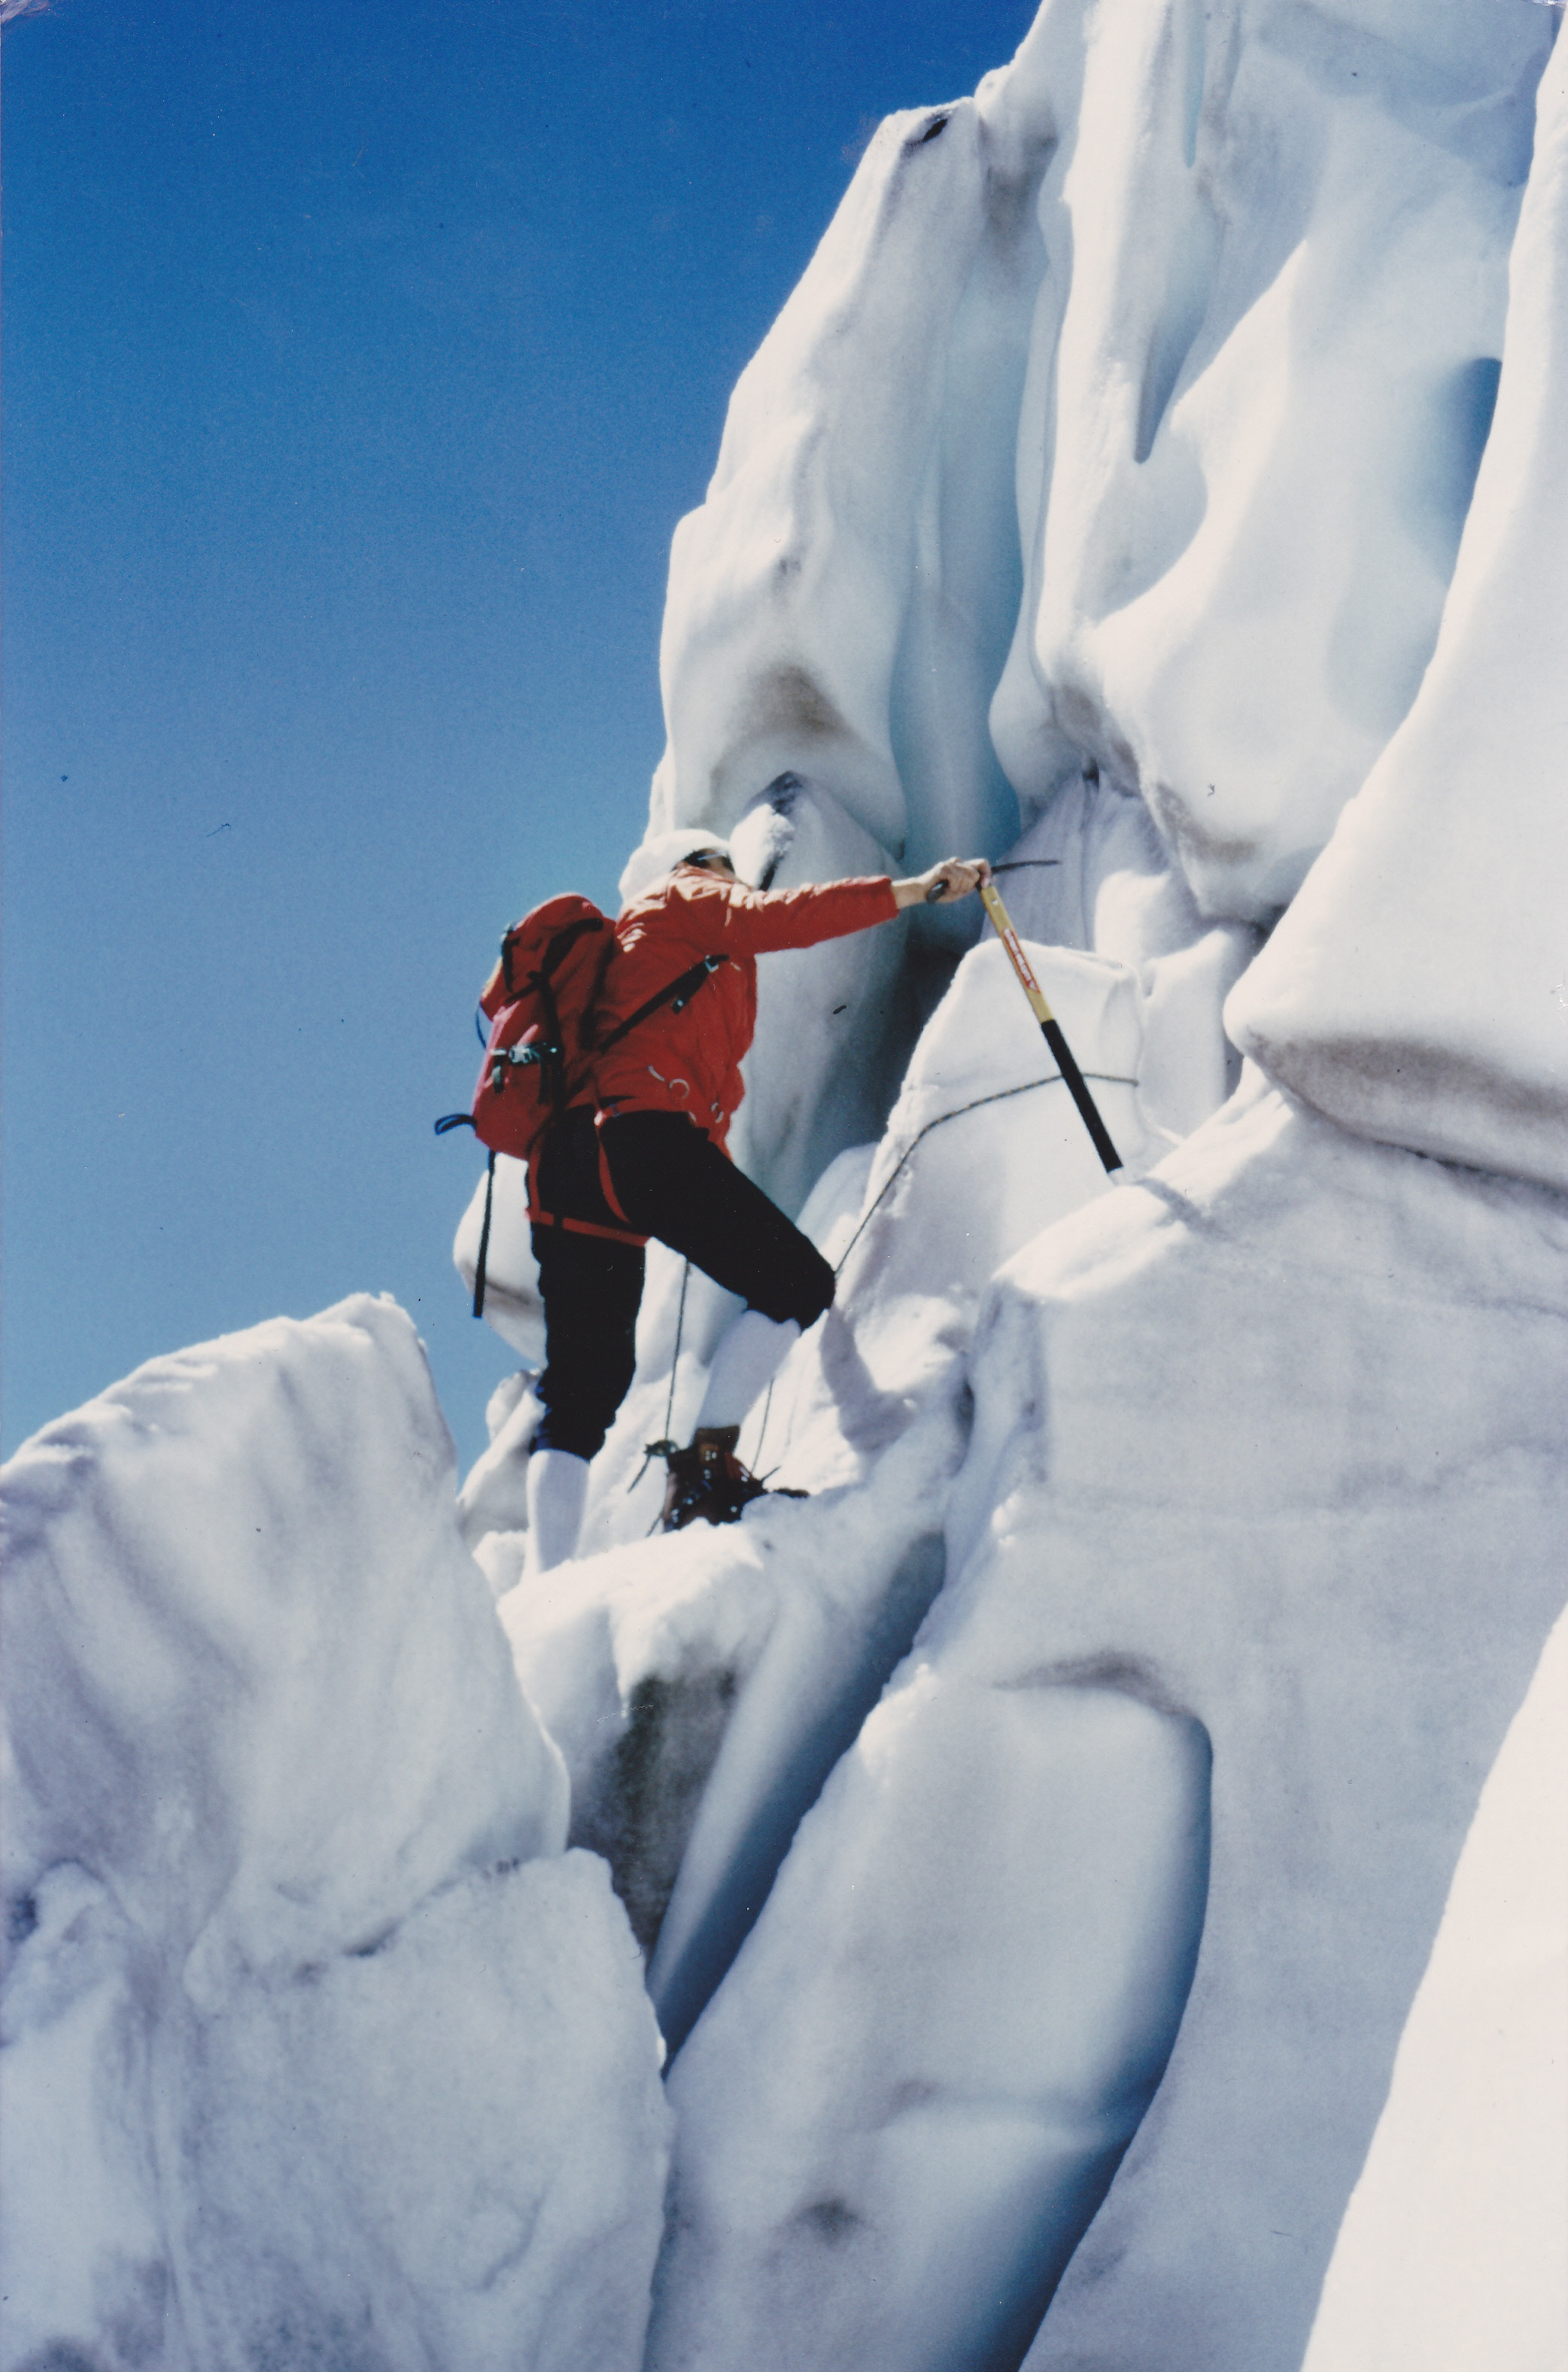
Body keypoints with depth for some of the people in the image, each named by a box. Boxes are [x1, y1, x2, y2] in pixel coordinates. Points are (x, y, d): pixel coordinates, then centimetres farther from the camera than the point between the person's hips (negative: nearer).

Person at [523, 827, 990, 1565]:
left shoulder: (620, 953, 40)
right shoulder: (683, 899, 17)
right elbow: (777, 917, -4)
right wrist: (916, 889, -7)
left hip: (562, 1167, 9)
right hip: (639, 1134, -9)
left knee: (581, 1393, 6)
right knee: (799, 1281, -3)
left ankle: (545, 1588, -6)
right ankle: (705, 1470, -12)